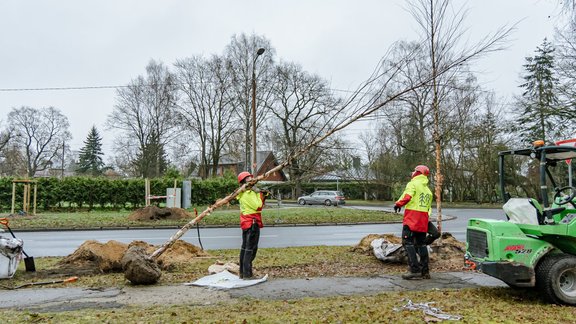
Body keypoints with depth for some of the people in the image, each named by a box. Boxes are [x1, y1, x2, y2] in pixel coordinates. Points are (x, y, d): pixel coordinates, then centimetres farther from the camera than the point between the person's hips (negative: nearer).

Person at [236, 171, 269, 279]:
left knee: (245, 247, 15)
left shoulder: (243, 193, 14)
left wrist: (263, 195, 4)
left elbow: (259, 205, 17)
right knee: (251, 248, -6)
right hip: (252, 223, -10)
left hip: (246, 223, 10)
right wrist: (259, 194, -10)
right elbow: (258, 206, -19)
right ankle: (247, 274, -4)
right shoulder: (248, 193, -17)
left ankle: (242, 272, 23)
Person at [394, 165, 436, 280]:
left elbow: (407, 196, -19)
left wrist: (398, 204, -4)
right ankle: (425, 271, 16)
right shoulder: (428, 190, 22)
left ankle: (415, 270, -13)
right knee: (421, 243, 13)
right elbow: (429, 207, 18)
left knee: (408, 242, -6)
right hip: (423, 219, 8)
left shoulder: (413, 184, -3)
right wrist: (427, 219, 20)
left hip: (412, 217, -8)